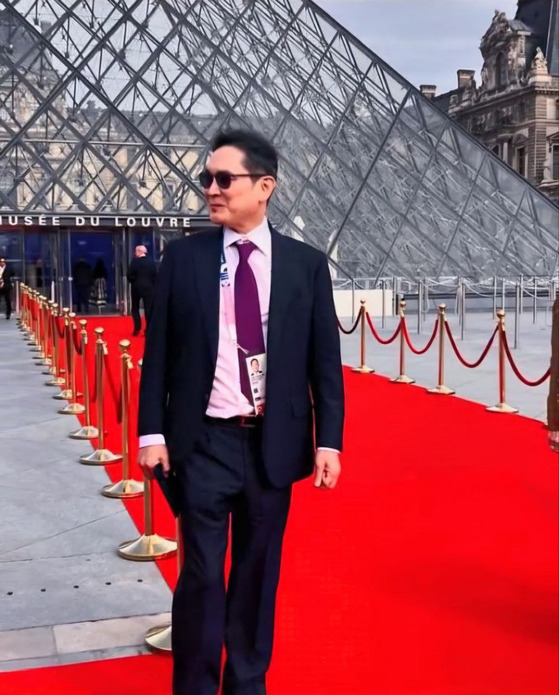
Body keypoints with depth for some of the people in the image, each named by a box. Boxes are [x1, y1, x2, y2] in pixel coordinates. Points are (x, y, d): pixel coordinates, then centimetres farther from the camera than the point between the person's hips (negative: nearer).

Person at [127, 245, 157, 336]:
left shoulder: (135, 261, -8)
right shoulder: (151, 262, 2)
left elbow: (129, 275, -12)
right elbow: (155, 275, 0)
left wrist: (133, 281, 6)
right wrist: (152, 285, 10)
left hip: (137, 287, -2)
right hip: (148, 287, 2)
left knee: (135, 308, 13)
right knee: (148, 308, 2)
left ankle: (137, 327, 2)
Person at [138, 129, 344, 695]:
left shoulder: (306, 264, 0)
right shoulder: (183, 257, 0)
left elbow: (325, 361, 1)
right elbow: (158, 351, 1)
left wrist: (328, 440, -3)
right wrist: (152, 432, -4)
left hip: (274, 444, 1)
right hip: (204, 442, -1)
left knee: (259, 573, 14)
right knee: (201, 574, 4)